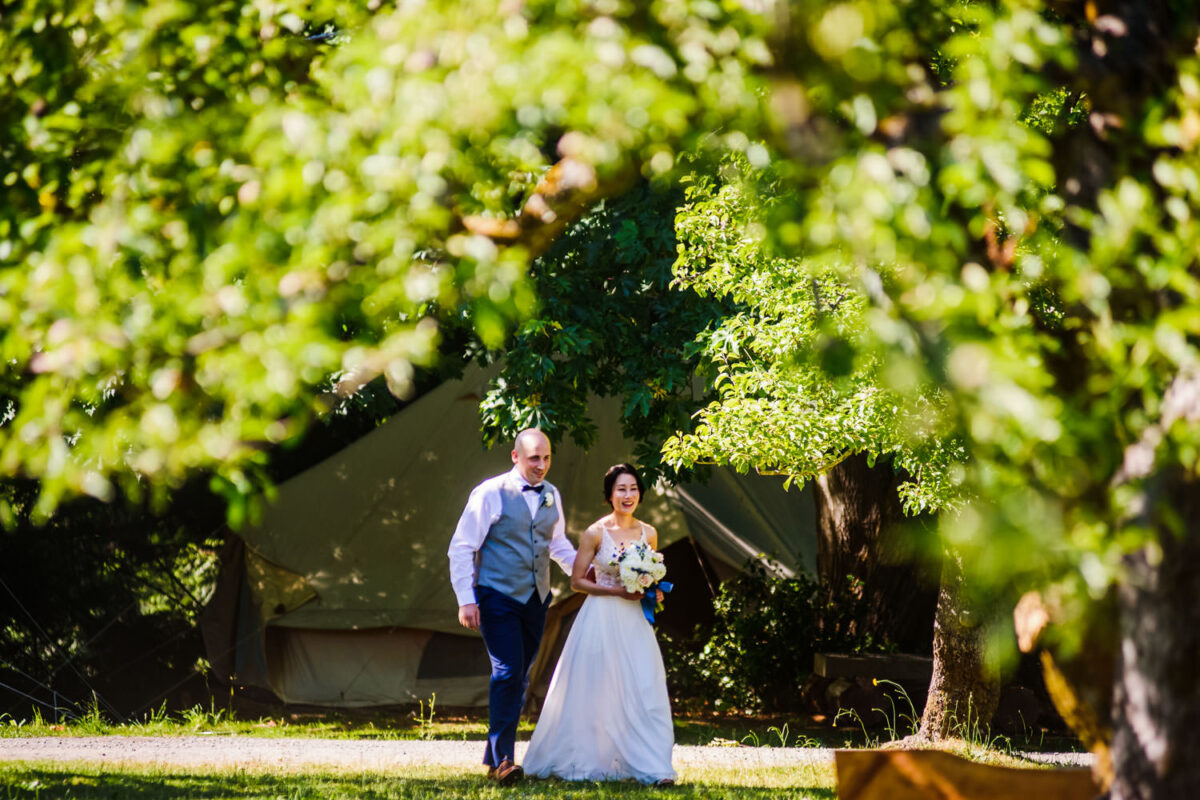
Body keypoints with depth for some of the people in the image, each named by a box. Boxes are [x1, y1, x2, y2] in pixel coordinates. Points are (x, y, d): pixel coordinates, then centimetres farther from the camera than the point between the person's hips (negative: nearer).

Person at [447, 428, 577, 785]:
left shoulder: (551, 495, 11)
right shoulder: (491, 494, -8)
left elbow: (558, 543, 26)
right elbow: (461, 548, -7)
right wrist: (466, 600, -13)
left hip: (535, 600, 6)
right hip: (498, 596, -6)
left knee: (520, 677, 8)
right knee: (507, 672, -15)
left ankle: (496, 755, 17)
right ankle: (501, 759, -13)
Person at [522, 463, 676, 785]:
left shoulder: (648, 534, 6)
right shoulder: (596, 533, -7)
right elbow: (577, 581, -5)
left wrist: (653, 593, -2)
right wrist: (617, 591, -14)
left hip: (634, 621, 3)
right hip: (601, 618, -3)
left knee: (643, 690, -3)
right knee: (594, 692, 2)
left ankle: (651, 766, -3)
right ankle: (582, 759, 15)